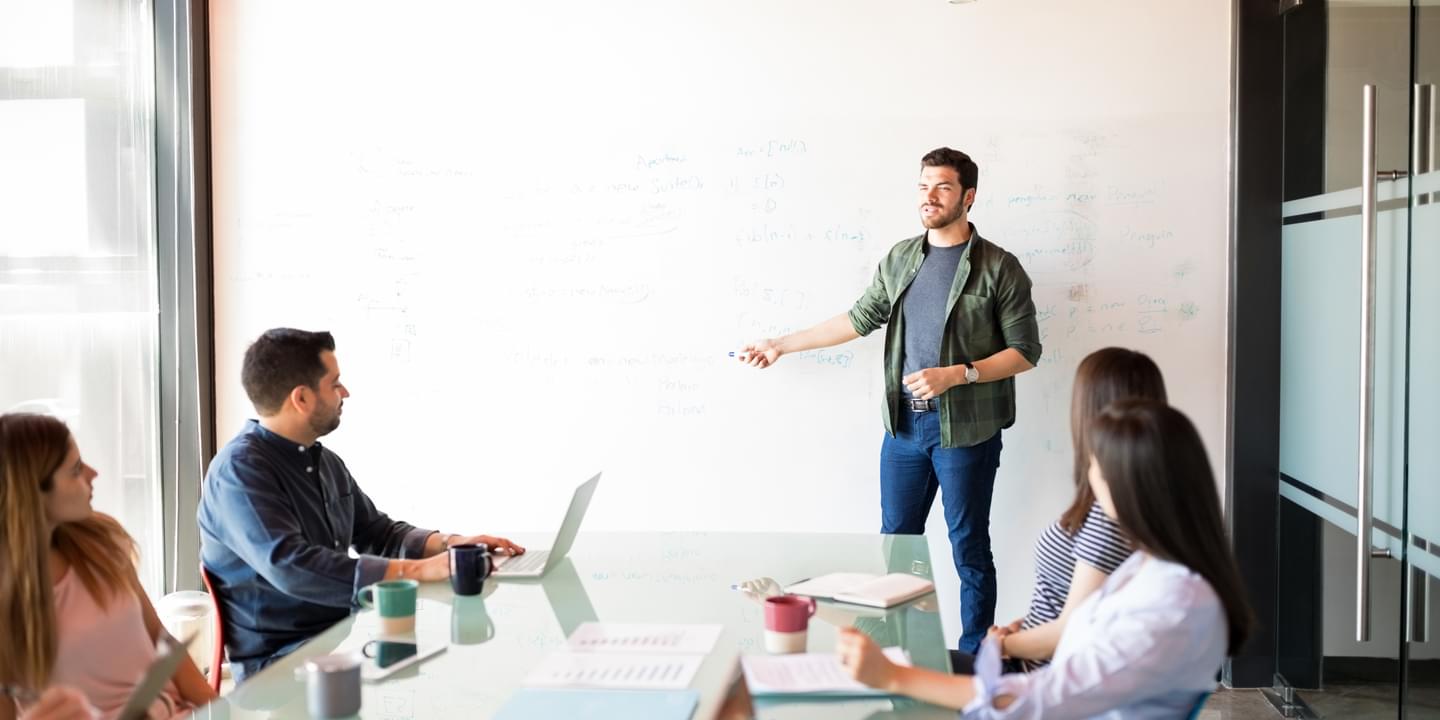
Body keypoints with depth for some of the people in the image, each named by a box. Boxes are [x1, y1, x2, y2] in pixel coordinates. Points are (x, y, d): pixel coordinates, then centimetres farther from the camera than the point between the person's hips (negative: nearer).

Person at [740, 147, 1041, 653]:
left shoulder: (998, 268, -7)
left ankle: (974, 657, 17)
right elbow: (862, 318, 16)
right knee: (896, 540, 12)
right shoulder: (900, 259, 9)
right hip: (905, 425, 5)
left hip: (965, 430, -5)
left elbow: (1025, 351, -7)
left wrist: (955, 374, -19)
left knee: (969, 550, 4)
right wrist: (782, 344, 17)